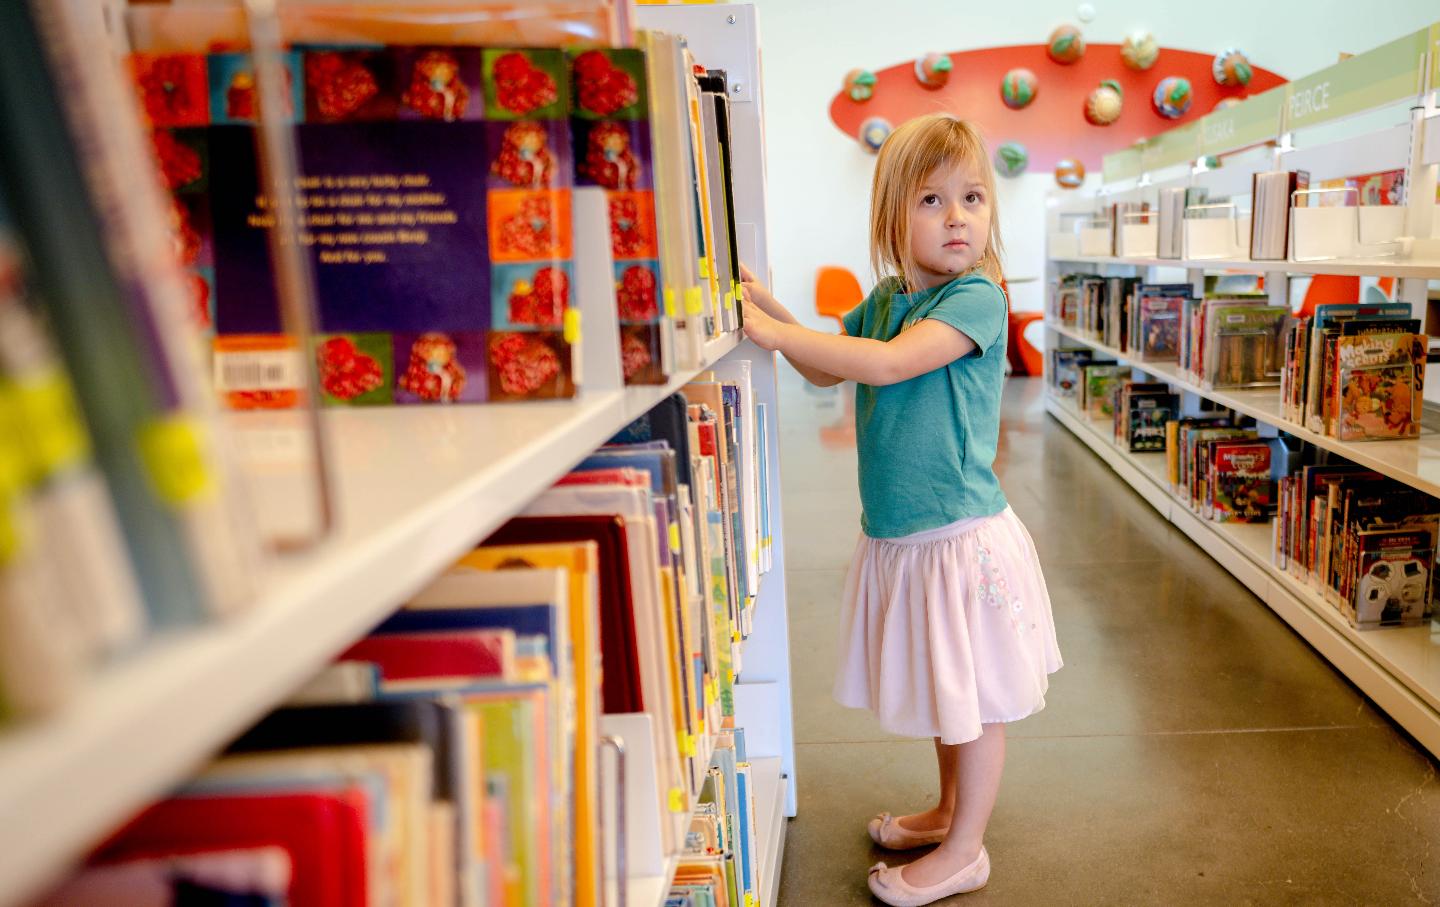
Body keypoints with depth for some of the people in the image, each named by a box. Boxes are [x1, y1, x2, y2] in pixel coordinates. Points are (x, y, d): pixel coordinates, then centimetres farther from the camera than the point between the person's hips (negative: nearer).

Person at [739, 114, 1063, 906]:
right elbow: (829, 370, 19)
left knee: (974, 699, 9)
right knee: (941, 692, 24)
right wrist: (771, 310, 5)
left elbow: (886, 363, -32)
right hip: (899, 536, 8)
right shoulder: (888, 297, 6)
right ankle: (948, 811, 44)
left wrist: (769, 330, -28)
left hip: (961, 536, -8)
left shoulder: (978, 297, -18)